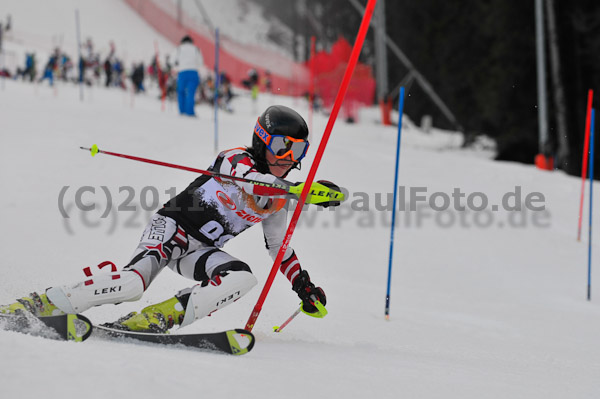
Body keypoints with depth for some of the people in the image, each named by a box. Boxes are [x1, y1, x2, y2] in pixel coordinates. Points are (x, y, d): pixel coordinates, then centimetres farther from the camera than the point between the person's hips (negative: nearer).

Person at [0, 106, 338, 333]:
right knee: (135, 282, -30)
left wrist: (304, 286, 20)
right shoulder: (236, 160, -13)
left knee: (243, 279, -23)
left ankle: (162, 316, -29)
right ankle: (44, 304, -20)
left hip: (201, 250, 7)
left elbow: (280, 246, 25)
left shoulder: (279, 201, 10)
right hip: (173, 227, -7)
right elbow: (254, 185, -37)